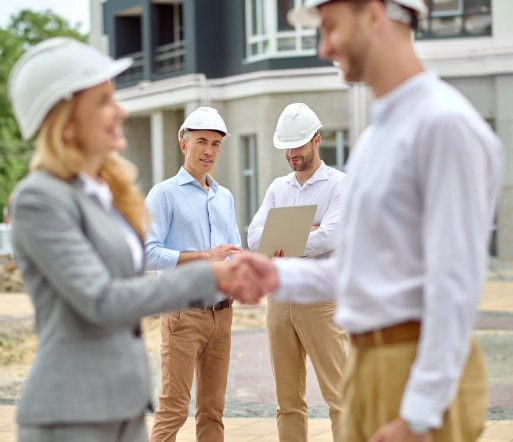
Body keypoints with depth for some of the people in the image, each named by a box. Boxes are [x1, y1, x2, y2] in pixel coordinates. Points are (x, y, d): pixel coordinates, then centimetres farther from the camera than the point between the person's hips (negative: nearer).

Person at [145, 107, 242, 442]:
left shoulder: (225, 197, 16)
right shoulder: (165, 194, -4)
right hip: (184, 312, -6)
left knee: (213, 408, 8)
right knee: (174, 408, -7)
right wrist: (205, 257, -20)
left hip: (222, 311, 6)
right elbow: (149, 253, -14)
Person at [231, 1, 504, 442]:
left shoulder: (444, 124, -15)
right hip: (369, 365, 9)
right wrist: (281, 276, 7)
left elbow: (456, 281, -19)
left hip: (420, 368, -9)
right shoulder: (376, 134, 15)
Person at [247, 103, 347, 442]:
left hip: (321, 300, -5)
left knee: (339, 395, -6)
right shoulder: (278, 188, 14)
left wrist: (282, 243, -8)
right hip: (279, 299, 6)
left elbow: (330, 236, -17)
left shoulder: (339, 184, -2)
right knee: (289, 399, 9)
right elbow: (254, 238, 2)